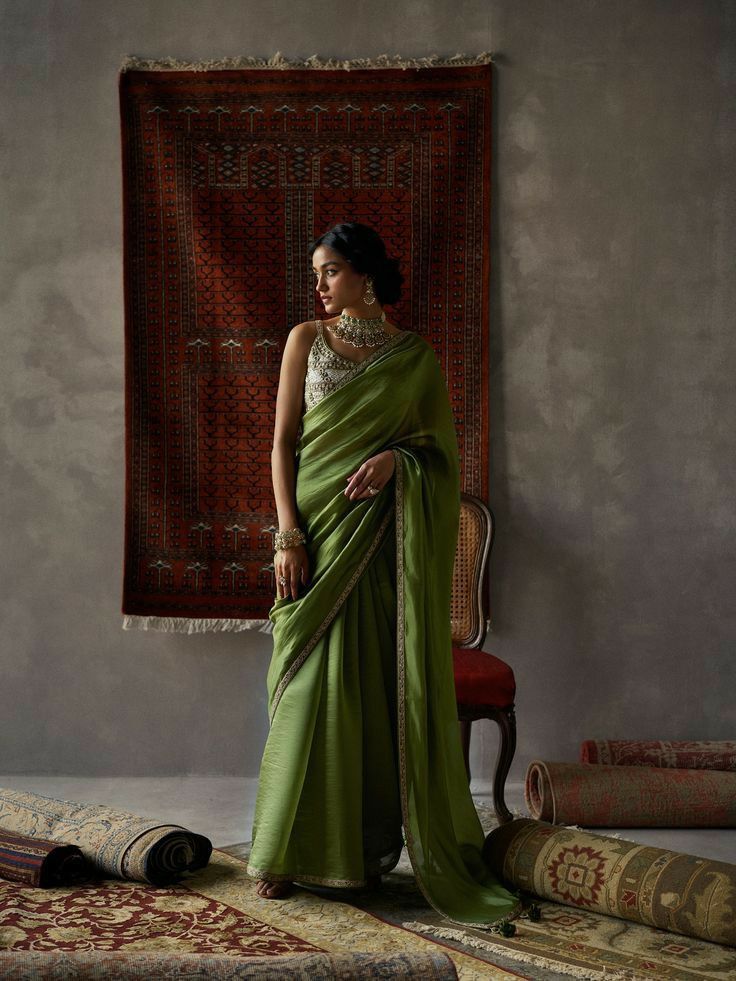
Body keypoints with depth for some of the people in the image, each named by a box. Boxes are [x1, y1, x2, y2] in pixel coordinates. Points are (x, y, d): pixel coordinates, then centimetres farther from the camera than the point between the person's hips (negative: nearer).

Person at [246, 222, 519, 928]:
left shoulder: (416, 356, 8)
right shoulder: (305, 340, 6)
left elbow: (441, 446, 9)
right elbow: (283, 442, 1)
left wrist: (396, 457, -14)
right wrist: (288, 534, -10)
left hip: (389, 535, 1)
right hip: (320, 526, -1)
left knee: (393, 680, 1)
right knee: (316, 683, -2)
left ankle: (378, 840, 15)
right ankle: (292, 848, 10)